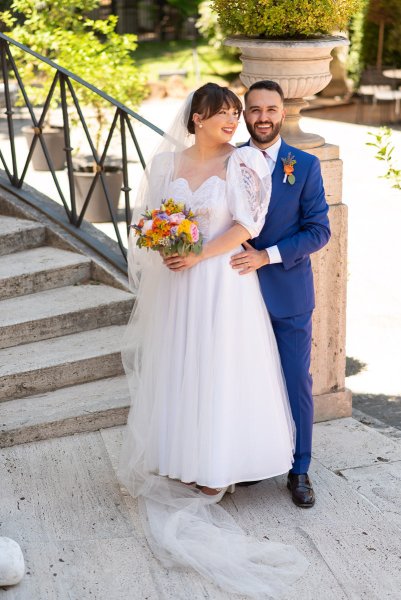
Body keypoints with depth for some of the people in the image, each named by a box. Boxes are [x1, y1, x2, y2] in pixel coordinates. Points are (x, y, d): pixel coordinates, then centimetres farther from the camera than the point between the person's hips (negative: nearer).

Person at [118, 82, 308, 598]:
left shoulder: (242, 163, -6)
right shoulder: (168, 162, 5)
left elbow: (245, 226, -11)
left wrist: (198, 256, -17)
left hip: (222, 284, -3)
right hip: (176, 286, 4)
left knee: (219, 370, 4)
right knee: (177, 370, 10)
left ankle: (214, 469, 18)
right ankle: (181, 462, 25)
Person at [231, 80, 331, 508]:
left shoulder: (305, 165, -3)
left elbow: (319, 230, -8)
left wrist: (267, 256, -17)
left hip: (289, 294, -1)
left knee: (296, 381, 5)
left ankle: (299, 471, 18)